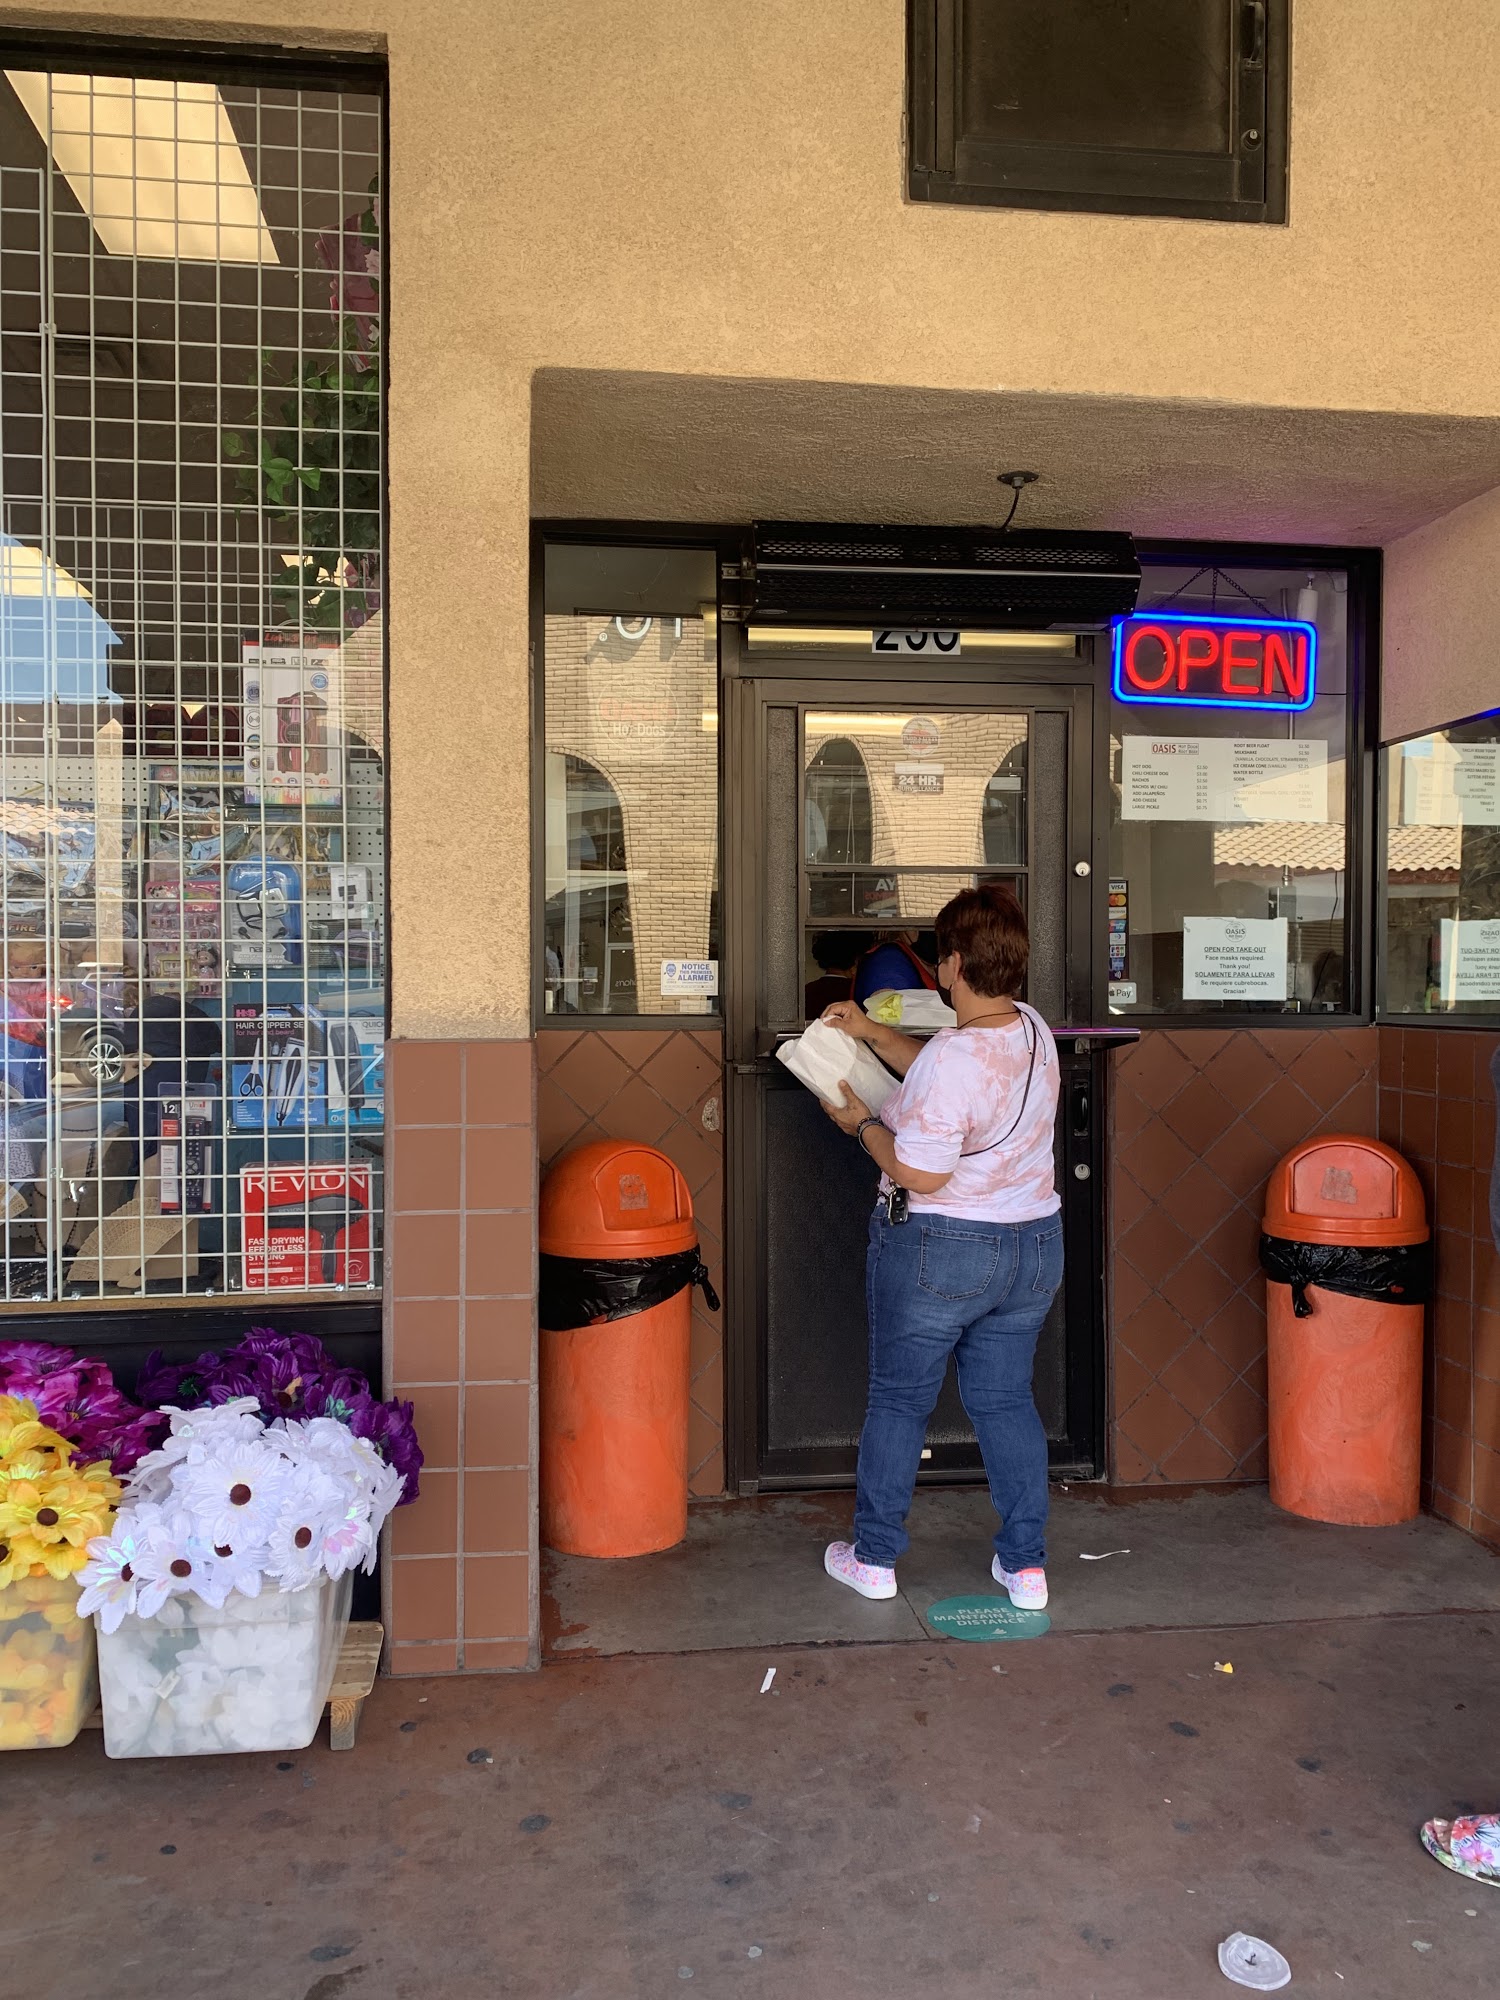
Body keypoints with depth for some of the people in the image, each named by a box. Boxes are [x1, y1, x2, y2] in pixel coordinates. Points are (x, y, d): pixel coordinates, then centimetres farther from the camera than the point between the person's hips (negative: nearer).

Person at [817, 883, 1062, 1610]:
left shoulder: (952, 1056, -25)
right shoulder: (1033, 1031, 1)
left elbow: (919, 1173, -23)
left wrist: (861, 1121, -9)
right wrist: (874, 1034, 14)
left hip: (937, 1251, -7)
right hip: (1033, 1247, 7)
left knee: (898, 1401, 10)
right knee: (1006, 1400, 16)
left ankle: (874, 1557, 24)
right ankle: (1025, 1564, 22)